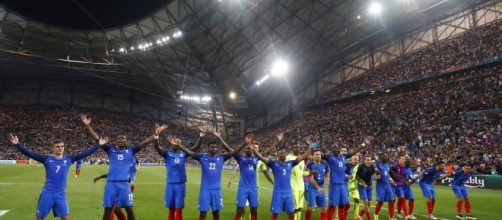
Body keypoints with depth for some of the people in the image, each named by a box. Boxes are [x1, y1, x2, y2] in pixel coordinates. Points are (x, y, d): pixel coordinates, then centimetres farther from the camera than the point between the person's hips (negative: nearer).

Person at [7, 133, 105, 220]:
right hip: (47, 194, -1)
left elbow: (84, 154, -1)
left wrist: (98, 145, -5)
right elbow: (30, 153, -9)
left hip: (61, 195, 1)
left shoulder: (68, 159, 2)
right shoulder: (47, 159, -2)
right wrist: (17, 144, -22)